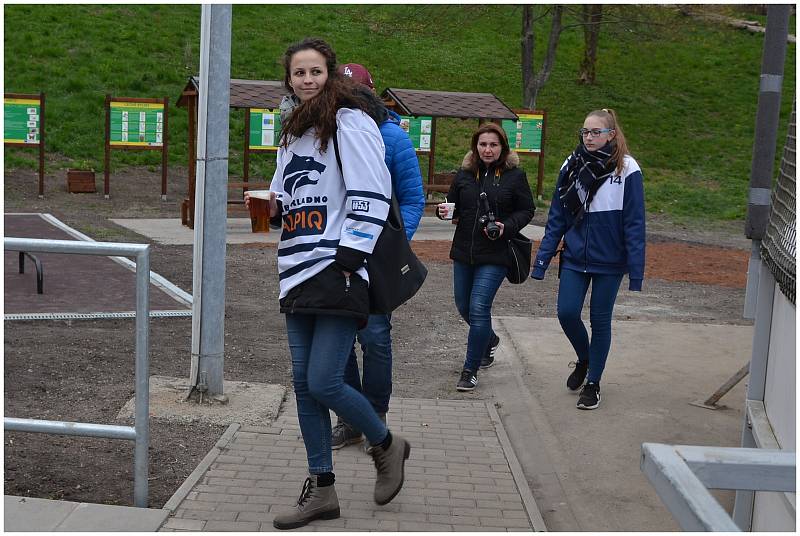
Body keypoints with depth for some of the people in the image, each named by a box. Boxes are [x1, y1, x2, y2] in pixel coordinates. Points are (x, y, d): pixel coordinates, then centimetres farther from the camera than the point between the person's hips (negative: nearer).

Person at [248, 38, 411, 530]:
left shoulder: (351, 122, -5)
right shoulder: (293, 133, 20)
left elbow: (371, 197, -12)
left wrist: (348, 258, -18)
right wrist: (272, 207, 5)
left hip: (339, 273, -8)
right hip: (298, 274, 8)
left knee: (323, 381, -12)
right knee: (304, 383, 7)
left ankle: (387, 445, 16)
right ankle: (321, 490, 18)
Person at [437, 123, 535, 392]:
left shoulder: (515, 175, -4)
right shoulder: (464, 174, 5)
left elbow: (526, 210, 1)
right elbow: (453, 205, 14)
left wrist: (506, 227, -16)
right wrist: (444, 211, -8)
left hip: (495, 254, -5)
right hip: (464, 251, 5)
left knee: (479, 308, -11)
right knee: (464, 306, 16)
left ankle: (470, 370, 2)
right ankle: (489, 339, 47)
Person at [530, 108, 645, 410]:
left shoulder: (626, 170, -9)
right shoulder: (572, 166, 0)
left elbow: (634, 224, -9)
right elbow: (556, 218, 4)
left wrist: (636, 272, -12)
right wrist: (542, 260, 1)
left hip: (609, 261, -3)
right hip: (574, 258, 3)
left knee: (600, 320, 7)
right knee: (567, 312, -4)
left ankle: (593, 383, 23)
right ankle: (584, 359, 28)